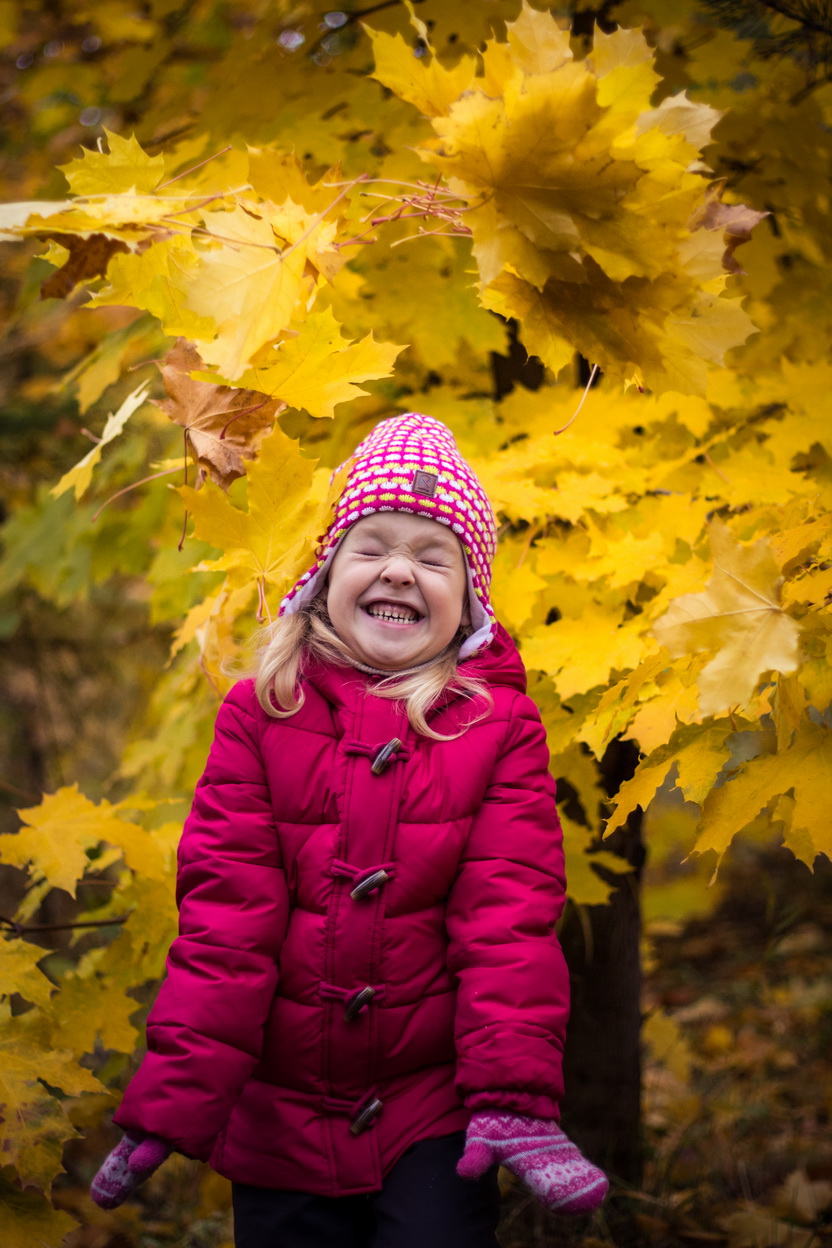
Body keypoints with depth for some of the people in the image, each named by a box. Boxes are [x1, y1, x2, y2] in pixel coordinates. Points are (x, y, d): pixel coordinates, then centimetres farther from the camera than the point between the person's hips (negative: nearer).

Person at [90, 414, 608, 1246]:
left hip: (434, 1113, -1)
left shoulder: (500, 726, -1)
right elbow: (224, 912, -5)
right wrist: (172, 1099, -10)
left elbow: (510, 915, -8)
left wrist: (516, 1097, -18)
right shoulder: (259, 716, 0)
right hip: (282, 1114, 1)